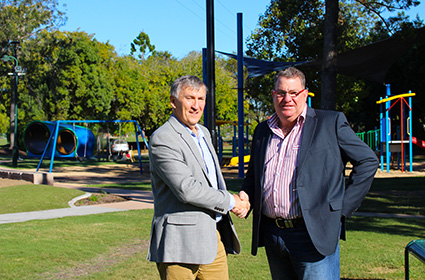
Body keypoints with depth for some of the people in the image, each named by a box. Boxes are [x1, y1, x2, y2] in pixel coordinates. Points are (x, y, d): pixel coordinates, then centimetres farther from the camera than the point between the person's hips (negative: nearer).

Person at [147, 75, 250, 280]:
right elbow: (186, 189, -21)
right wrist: (230, 201, -11)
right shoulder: (162, 139, -12)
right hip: (180, 243, -8)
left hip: (214, 238, 8)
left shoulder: (203, 133, 17)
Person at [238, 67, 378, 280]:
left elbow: (367, 161, 0)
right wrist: (245, 195, 3)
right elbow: (253, 173, 26)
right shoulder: (262, 131, 14)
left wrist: (343, 208, -5)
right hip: (272, 234, 5)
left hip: (314, 234, -5)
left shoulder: (331, 123, -1)